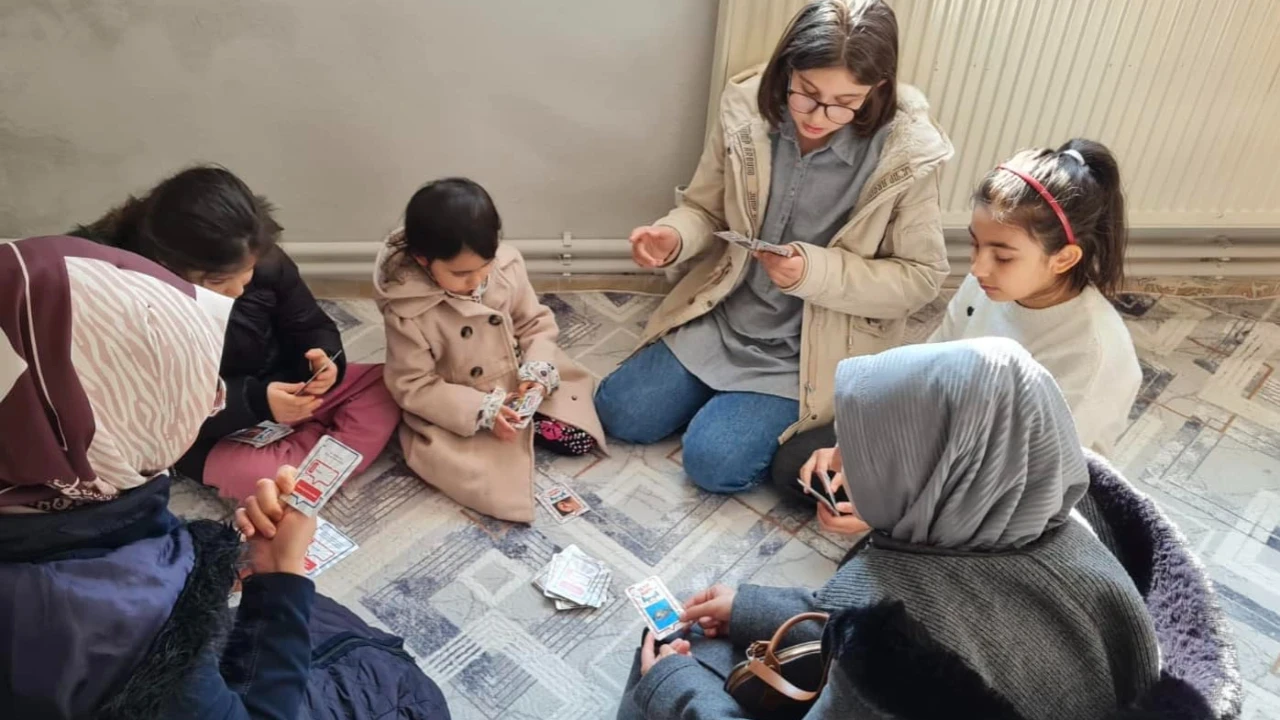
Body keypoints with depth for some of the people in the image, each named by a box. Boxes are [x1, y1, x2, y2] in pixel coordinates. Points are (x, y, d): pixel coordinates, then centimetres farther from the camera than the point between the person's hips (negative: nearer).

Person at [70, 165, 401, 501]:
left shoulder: (265, 260, -15)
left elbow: (311, 326, -1)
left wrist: (325, 360, -26)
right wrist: (256, 402, -36)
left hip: (284, 389, 5)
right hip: (205, 433, -4)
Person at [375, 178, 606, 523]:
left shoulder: (507, 266, -14)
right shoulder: (406, 310, -24)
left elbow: (537, 323, -1)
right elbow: (413, 387, -19)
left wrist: (536, 371, -20)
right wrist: (483, 411, -27)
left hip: (519, 390, 4)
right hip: (456, 415, -3)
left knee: (582, 436, -9)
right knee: (490, 480, -25)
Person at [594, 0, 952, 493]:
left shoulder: (907, 155, -21)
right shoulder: (746, 108, -13)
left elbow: (921, 278, -12)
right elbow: (705, 210, 2)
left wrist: (815, 272, -27)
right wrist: (672, 238, -23)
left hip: (805, 350, -4)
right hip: (722, 317, 4)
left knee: (713, 461, -15)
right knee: (619, 414, 3)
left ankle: (788, 416, 14)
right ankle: (730, 396, 24)